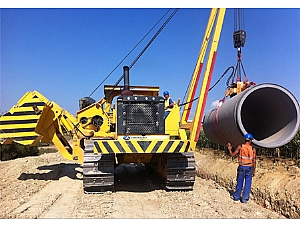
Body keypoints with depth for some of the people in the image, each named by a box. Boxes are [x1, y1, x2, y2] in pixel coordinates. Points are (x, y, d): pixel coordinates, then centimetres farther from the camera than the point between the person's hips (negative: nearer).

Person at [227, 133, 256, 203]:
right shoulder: (253, 149, -2)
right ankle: (244, 199, 13)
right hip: (249, 168, 0)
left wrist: (230, 149, 16)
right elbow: (254, 161, -1)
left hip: (241, 167, 0)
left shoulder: (240, 147, -5)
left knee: (239, 183, 12)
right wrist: (254, 170, 7)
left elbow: (232, 155, -1)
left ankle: (236, 197, 22)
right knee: (247, 184, 8)